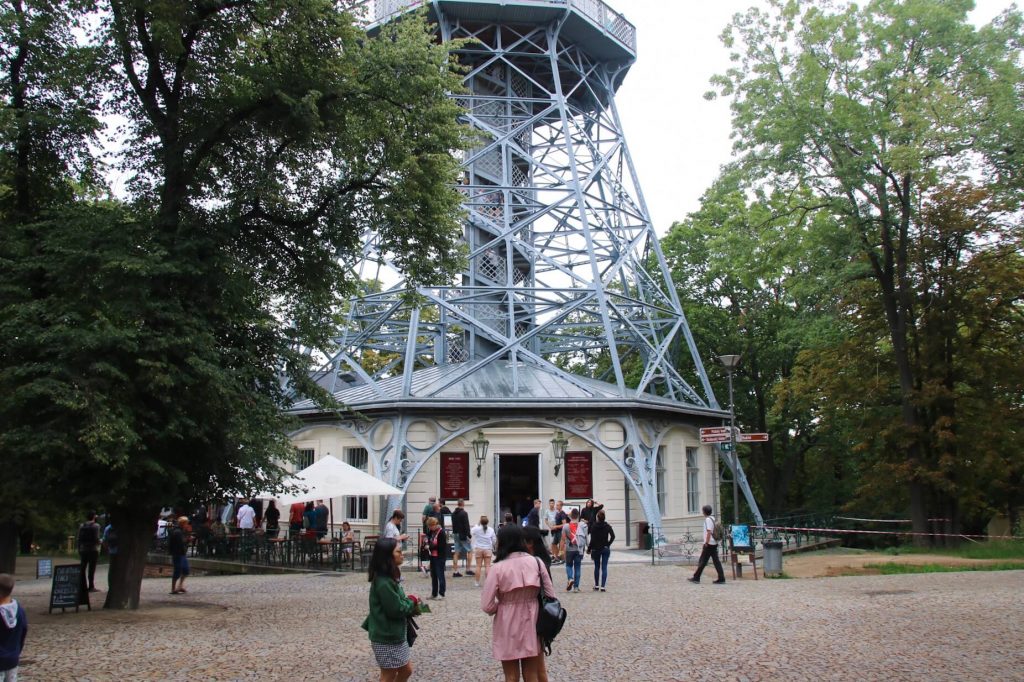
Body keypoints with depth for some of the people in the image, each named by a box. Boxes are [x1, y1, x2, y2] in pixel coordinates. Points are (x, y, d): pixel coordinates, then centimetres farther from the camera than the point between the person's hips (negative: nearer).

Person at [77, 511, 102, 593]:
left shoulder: (81, 526, 9)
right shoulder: (96, 526, -7)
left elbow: (79, 539, 9)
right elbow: (96, 538, -13)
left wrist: (79, 550, 14)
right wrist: (99, 542, 8)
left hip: (83, 550, 5)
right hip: (93, 549, -5)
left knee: (83, 568, 10)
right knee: (91, 569, -4)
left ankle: (83, 586, 11)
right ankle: (91, 586, -5)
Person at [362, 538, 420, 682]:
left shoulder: (390, 577, 6)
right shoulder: (383, 583, -26)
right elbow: (396, 609, -24)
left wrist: (410, 603, -6)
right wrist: (412, 600, -9)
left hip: (394, 635, 10)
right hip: (386, 638, -10)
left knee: (406, 670, 18)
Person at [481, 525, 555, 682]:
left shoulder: (498, 568, -15)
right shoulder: (536, 562, -6)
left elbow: (487, 606, -15)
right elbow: (551, 596, -3)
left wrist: (501, 607, 6)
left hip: (508, 628, -3)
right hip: (532, 625, 3)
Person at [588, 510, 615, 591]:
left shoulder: (593, 526, -7)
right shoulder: (608, 526, -2)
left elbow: (592, 539, -9)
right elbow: (613, 536, -10)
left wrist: (590, 549, -2)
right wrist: (608, 544, -1)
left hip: (596, 549, -1)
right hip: (606, 549, 1)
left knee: (597, 567, 13)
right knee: (604, 568, 2)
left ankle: (596, 585, 17)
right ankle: (603, 587, -3)